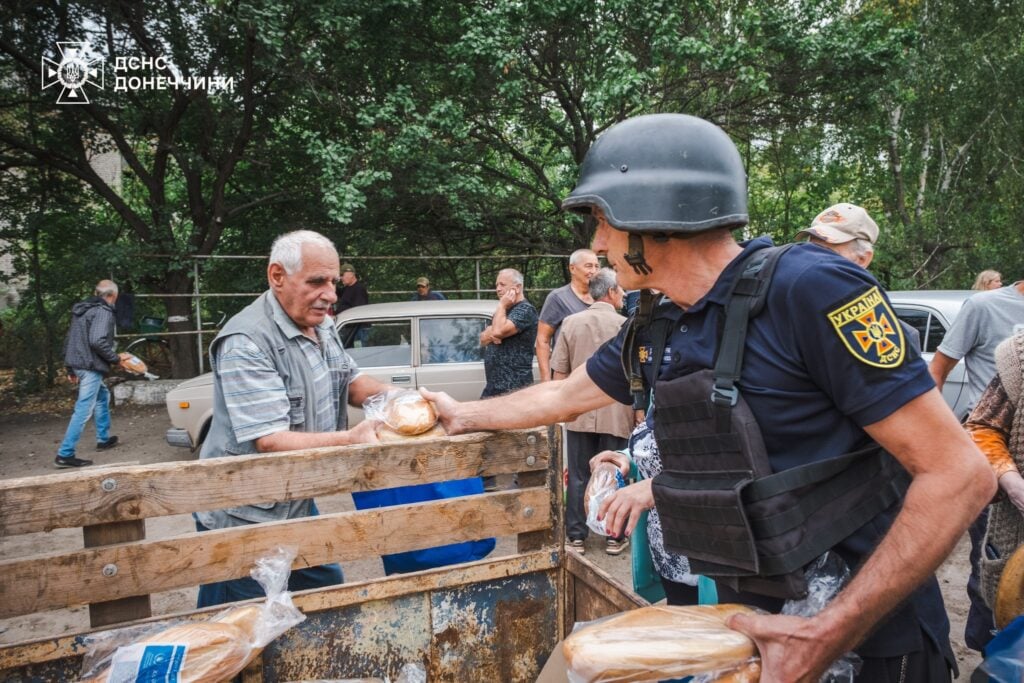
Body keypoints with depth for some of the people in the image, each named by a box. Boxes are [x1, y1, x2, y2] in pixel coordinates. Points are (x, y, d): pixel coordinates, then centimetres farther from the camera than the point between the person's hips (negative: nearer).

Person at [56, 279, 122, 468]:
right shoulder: (103, 312, -12)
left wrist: (70, 369, 23)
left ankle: (103, 439, 34)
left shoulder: (82, 310, 17)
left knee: (103, 397, 26)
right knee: (83, 410, -8)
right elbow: (98, 341, -24)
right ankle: (65, 454, -8)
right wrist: (115, 359, -11)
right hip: (91, 367, -10)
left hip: (78, 365, 10)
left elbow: (69, 340, 19)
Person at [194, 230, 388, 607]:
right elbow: (270, 441, -30)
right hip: (243, 520, -8)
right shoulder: (246, 343, -26)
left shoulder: (321, 325, 3)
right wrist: (350, 439, -39)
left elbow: (351, 381, 11)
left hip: (296, 504, 9)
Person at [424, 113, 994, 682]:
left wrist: (830, 634, -25)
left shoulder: (807, 288, -22)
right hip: (749, 621, 7)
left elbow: (959, 474, -22)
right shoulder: (654, 332, 0)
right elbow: (562, 398, 17)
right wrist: (465, 414, 26)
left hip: (866, 637, -6)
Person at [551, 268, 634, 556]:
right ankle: (614, 537, 18)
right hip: (616, 413, -1)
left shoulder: (571, 322, -1)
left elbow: (559, 371, 1)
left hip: (579, 411, 2)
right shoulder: (625, 325, -7)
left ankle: (576, 536, 16)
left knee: (579, 476, 10)